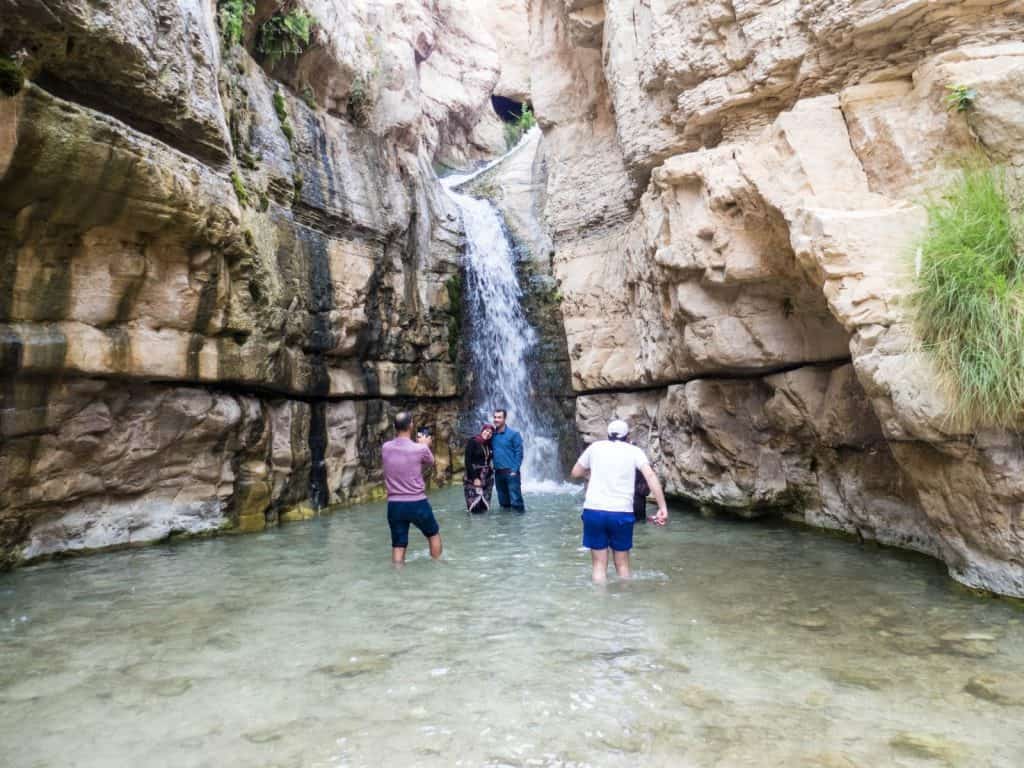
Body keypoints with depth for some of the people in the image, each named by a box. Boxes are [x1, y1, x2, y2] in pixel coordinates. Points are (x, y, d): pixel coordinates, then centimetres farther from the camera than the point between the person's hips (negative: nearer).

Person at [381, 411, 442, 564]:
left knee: (398, 546, 9)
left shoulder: (385, 448, -2)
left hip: (394, 505, 3)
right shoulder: (420, 449, -13)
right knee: (433, 534, 22)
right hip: (417, 503, -2)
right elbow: (431, 462, 9)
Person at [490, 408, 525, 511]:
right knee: (503, 501, 12)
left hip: (511, 472, -5)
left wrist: (515, 470, -13)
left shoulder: (513, 434, -4)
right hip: (498, 472, 5)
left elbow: (519, 453, -6)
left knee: (515, 500, -7)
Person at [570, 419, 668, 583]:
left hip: (593, 511, 1)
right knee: (622, 564, 16)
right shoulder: (634, 451, 7)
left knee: (599, 564, 7)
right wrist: (663, 507, -11)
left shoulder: (595, 447, 10)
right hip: (622, 513, 0)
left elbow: (576, 473, 18)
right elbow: (650, 475, -8)